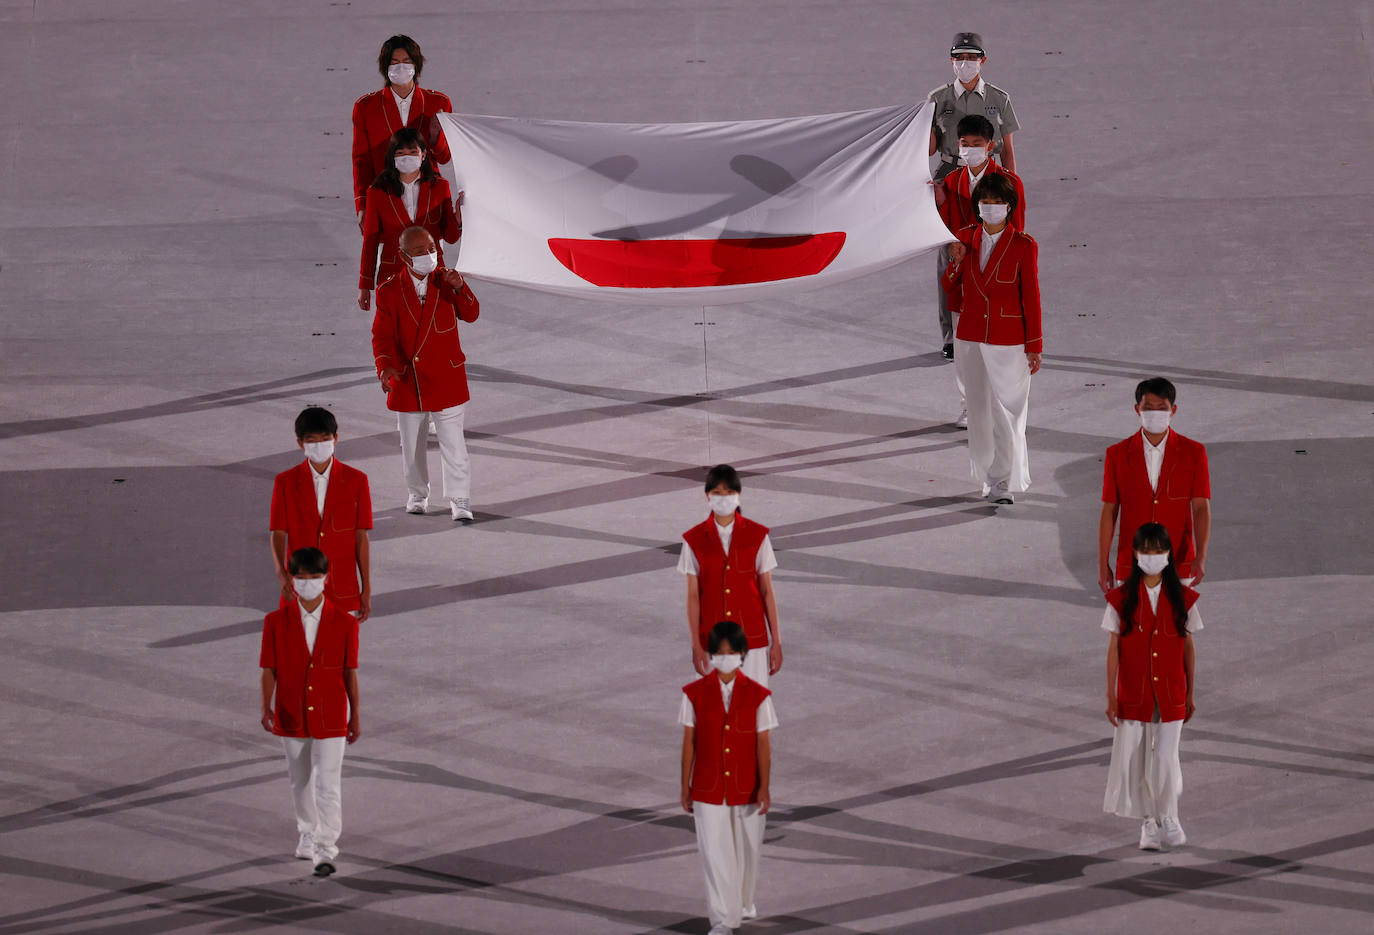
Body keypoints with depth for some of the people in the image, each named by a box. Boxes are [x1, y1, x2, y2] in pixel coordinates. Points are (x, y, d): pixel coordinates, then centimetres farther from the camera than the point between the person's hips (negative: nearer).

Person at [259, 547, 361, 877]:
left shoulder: (344, 623, -6)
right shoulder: (276, 622, -4)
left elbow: (350, 672, -1)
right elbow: (269, 669, -4)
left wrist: (356, 716, 4)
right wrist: (266, 708, -18)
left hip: (330, 717, -2)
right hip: (291, 715, 2)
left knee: (328, 785, -7)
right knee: (300, 781, 16)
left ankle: (326, 849, -5)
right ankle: (307, 834, 36)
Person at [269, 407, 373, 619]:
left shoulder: (356, 481, 1)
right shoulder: (285, 482, 1)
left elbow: (361, 537, 3)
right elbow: (278, 533, -2)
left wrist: (366, 590, 2)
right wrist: (281, 574, -21)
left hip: (342, 592, 0)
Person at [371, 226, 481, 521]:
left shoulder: (445, 281, -2)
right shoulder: (390, 292, -4)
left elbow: (471, 315, -13)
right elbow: (382, 335, -5)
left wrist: (459, 289, -30)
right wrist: (385, 366, -22)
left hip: (445, 379, -1)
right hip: (407, 381, 1)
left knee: (452, 443, -2)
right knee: (411, 443, 14)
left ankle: (459, 499, 7)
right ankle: (417, 494, 32)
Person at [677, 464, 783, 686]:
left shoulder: (757, 536, -1)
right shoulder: (694, 540, 0)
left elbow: (767, 591, 1)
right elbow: (693, 596, 0)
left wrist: (776, 642, 0)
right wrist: (696, 645, -4)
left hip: (752, 636, 0)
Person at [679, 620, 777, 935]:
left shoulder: (757, 696, -7)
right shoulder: (695, 694, -6)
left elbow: (763, 744, -5)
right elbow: (689, 742, -1)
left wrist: (764, 788, -9)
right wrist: (685, 788, 1)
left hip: (746, 788, 1)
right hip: (709, 789, -1)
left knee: (747, 849, 16)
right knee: (714, 852, -5)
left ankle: (743, 901, 41)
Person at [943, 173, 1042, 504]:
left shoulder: (1023, 246, -7)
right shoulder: (965, 238, 5)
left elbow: (1031, 297, -4)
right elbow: (951, 289, 13)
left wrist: (1034, 346, -4)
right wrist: (955, 263, -7)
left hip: (1009, 342, -4)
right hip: (971, 339, 4)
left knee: (1007, 412, -4)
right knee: (979, 410, 8)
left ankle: (1005, 482, 4)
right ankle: (990, 476, 18)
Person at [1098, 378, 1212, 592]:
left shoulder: (1193, 453, 0)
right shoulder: (1117, 455, 2)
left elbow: (1201, 507, -5)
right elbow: (1108, 511, 4)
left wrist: (1201, 557, -18)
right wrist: (1102, 565, 1)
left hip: (1179, 566, 0)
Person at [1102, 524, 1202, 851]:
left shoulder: (1182, 598, 0)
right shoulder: (1122, 599, -3)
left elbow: (1188, 647, 6)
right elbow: (1114, 648, 0)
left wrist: (1190, 694, 8)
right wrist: (1111, 695, -3)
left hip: (1170, 694, 0)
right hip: (1133, 694, 0)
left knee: (1165, 757, -2)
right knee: (1134, 759, 2)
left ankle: (1167, 818, 20)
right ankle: (1148, 822, 17)